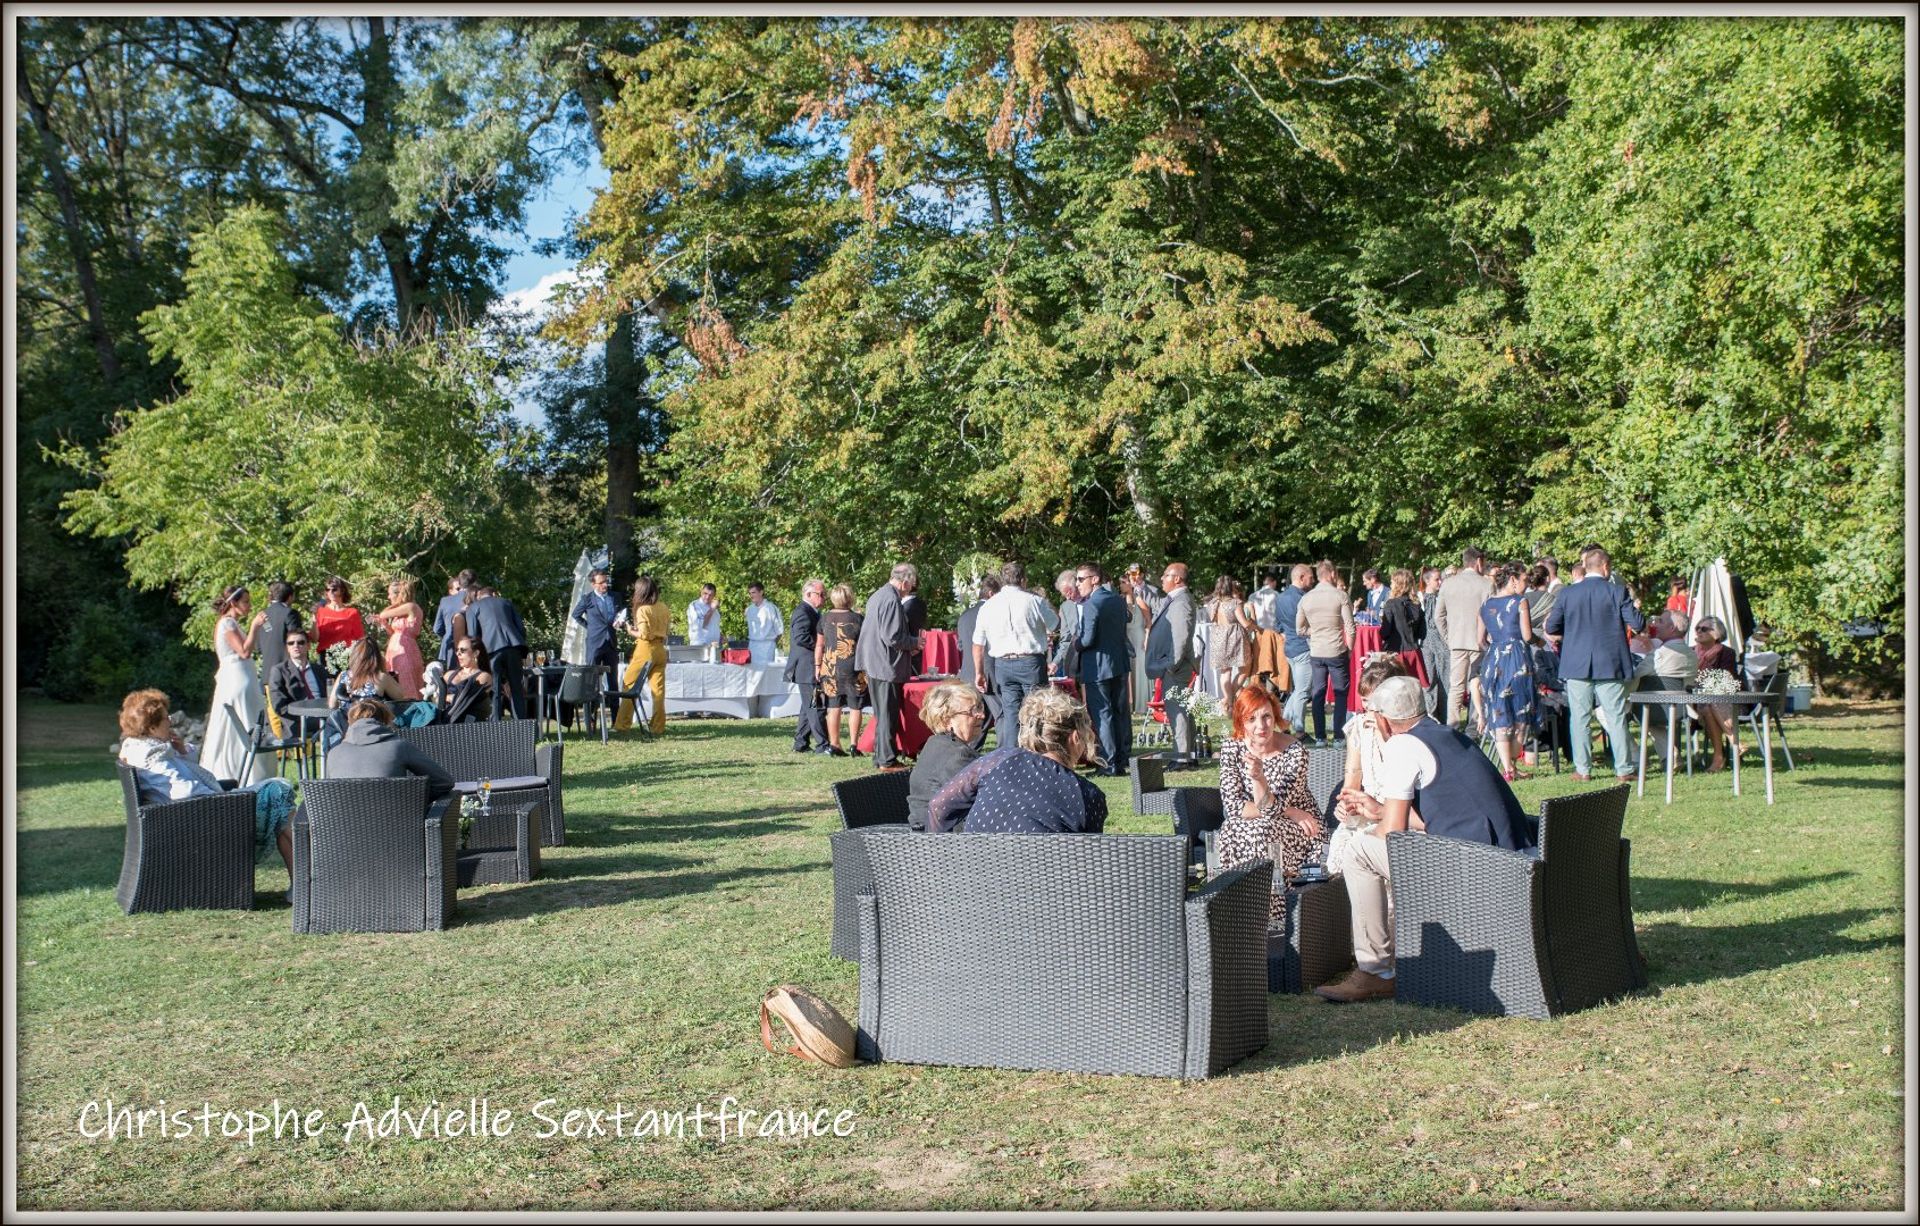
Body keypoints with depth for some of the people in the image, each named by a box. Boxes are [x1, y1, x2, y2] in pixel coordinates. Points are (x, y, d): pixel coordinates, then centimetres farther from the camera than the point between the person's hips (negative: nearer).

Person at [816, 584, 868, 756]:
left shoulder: (825, 618, 2)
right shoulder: (857, 619, -6)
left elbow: (819, 645, 7)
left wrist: (817, 666, 15)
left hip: (830, 668, 3)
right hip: (853, 667, -3)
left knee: (833, 708, 8)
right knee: (855, 708, 4)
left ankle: (834, 744, 9)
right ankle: (853, 745, 2)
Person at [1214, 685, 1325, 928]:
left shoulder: (1295, 751, -17)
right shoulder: (1231, 747, -8)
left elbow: (1270, 808, -23)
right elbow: (1233, 806, -12)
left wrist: (1258, 777, -42)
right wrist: (1287, 811, -17)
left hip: (1294, 828, -2)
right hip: (1244, 830, 2)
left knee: (1262, 833, -33)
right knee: (1230, 835, -30)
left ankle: (1272, 921, -21)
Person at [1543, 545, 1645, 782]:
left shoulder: (1567, 593, 0)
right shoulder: (1617, 592, -5)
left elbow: (1551, 627, 3)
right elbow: (1637, 623, -6)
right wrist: (1638, 611, 17)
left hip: (1576, 665, 1)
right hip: (1610, 665, -1)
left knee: (1580, 718, 6)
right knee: (1616, 718, 5)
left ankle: (1583, 769, 8)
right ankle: (1624, 769, 8)